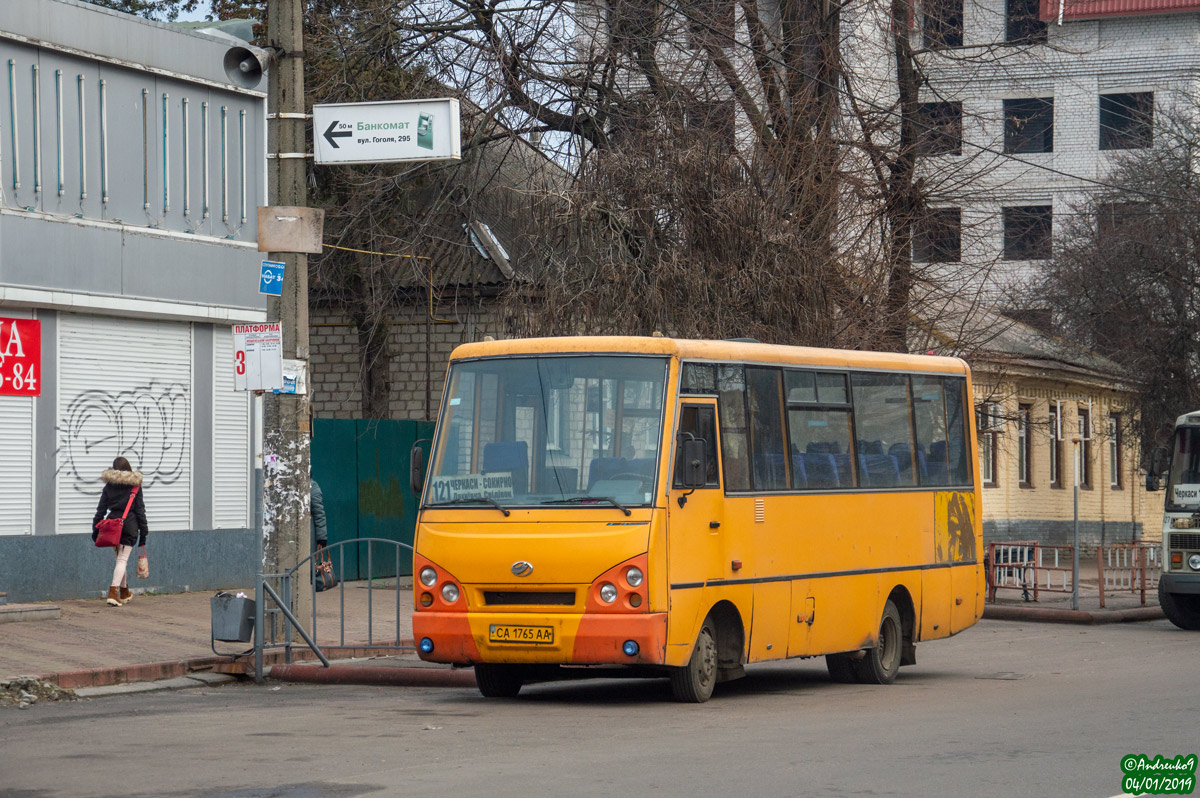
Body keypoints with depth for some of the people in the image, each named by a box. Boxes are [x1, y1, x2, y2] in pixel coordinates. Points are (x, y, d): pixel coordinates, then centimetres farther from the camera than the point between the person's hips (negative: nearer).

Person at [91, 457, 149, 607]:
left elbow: (101, 509, 4)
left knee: (119, 558, 18)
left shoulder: (109, 486, 5)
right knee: (123, 559, -5)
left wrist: (96, 529, 9)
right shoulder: (135, 486, 1)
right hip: (129, 525, -3)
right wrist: (143, 532, 4)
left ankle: (124, 592, 30)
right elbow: (140, 510, 1)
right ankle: (113, 592, -21)